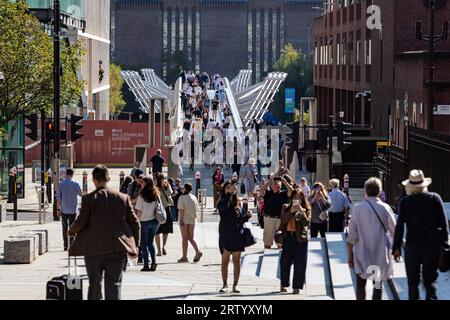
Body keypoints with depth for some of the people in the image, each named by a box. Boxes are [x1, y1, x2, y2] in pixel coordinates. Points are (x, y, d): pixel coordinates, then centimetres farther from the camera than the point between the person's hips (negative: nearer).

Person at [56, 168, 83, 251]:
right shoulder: (75, 184, -6)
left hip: (64, 210, 1)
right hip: (73, 210, -1)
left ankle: (66, 246, 10)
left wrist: (58, 209, 5)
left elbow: (58, 198, -1)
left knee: (65, 228, 11)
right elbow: (81, 194, 7)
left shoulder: (61, 184, -1)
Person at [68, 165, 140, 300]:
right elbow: (135, 223, 4)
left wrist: (71, 231, 14)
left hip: (94, 249, -1)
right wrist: (134, 245, 15)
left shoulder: (89, 199, -7)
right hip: (117, 248, 1)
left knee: (95, 284, 14)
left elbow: (80, 223, -8)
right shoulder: (123, 198, 1)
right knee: (114, 284, 1)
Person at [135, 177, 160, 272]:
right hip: (154, 221, 4)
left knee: (144, 243, 5)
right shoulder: (156, 195, 0)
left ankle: (146, 265, 2)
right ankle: (154, 261, 2)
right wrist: (158, 221, 14)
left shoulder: (142, 196, -13)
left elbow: (139, 212, -11)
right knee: (151, 242, 16)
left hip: (144, 221, -4)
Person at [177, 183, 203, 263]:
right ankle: (198, 252, -8)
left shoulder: (182, 198, -12)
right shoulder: (194, 197, 3)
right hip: (192, 220, 4)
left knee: (185, 238, 2)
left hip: (184, 220, -4)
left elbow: (181, 210, -16)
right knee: (191, 238, 11)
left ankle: (184, 257, 7)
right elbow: (197, 209, 6)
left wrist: (181, 220, -14)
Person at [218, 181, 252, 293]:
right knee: (225, 260, 1)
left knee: (237, 261, 6)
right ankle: (225, 285, 8)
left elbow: (242, 220, 14)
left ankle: (235, 285, 11)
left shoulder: (238, 203, 9)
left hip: (238, 235, 4)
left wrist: (247, 216, -6)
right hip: (226, 234, -4)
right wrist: (229, 193, -33)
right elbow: (224, 207, -29)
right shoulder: (222, 202, -4)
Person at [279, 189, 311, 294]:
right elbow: (283, 220, -6)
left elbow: (306, 222, -9)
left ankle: (297, 286, 3)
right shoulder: (286, 207, 8)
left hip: (300, 238, -1)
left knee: (299, 262, -2)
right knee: (285, 261, 5)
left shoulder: (306, 209, 5)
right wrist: (291, 211, -16)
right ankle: (284, 284, 20)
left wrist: (301, 211, -18)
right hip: (287, 236, 1)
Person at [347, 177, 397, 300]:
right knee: (378, 285, 7)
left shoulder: (358, 208, -8)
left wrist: (350, 255, 2)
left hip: (362, 252, -1)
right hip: (381, 253, 1)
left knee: (360, 283, 11)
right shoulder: (385, 208, -6)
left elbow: (352, 235, -6)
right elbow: (394, 231, 1)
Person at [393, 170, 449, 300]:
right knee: (430, 280, 5)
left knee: (413, 281, 11)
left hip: (412, 246, 0)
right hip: (432, 246, 0)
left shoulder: (405, 202, -4)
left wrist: (396, 248, 0)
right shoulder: (435, 198, -4)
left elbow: (399, 227, -4)